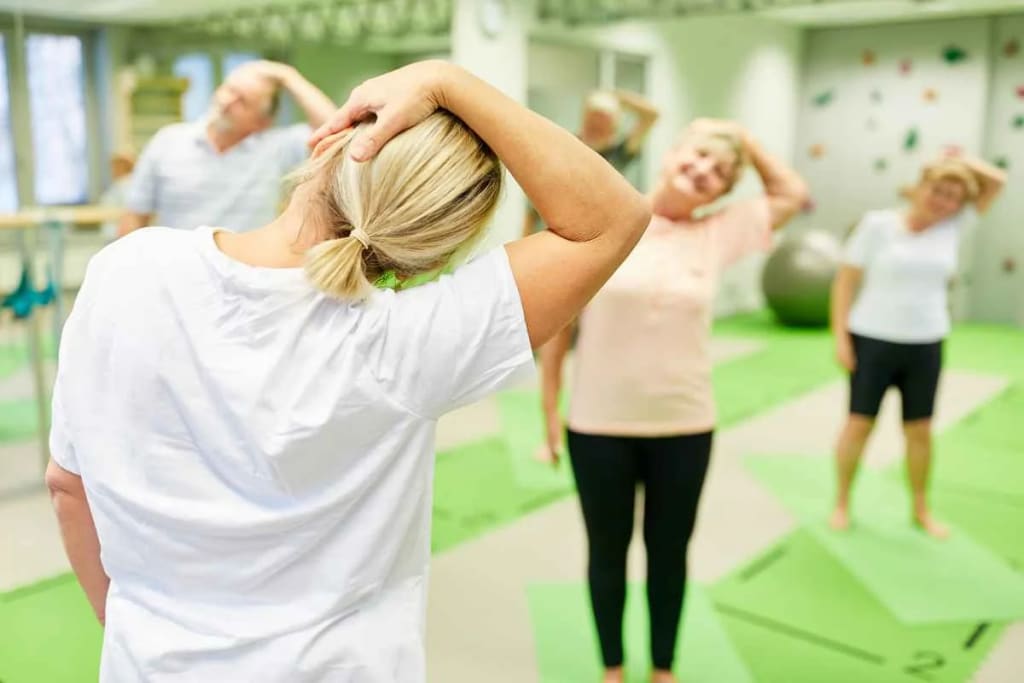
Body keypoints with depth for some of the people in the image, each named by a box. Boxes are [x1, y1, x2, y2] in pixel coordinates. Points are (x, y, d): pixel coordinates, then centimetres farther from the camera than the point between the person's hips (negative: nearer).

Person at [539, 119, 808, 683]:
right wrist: (549, 408, -1)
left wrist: (746, 139, 7)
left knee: (669, 550, 17)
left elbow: (793, 194, 13)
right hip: (599, 424, -2)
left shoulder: (716, 234, 1)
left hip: (685, 426, 2)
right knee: (608, 549, 15)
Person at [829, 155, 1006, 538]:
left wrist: (960, 161, 4)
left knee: (920, 430, 11)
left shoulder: (953, 226, 2)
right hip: (872, 340, -3)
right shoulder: (878, 223, -9)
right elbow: (846, 280, -7)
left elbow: (997, 182, 6)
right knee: (859, 424, 4)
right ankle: (841, 503, 20)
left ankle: (920, 509, 28)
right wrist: (840, 335, -10)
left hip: (925, 345, 4)